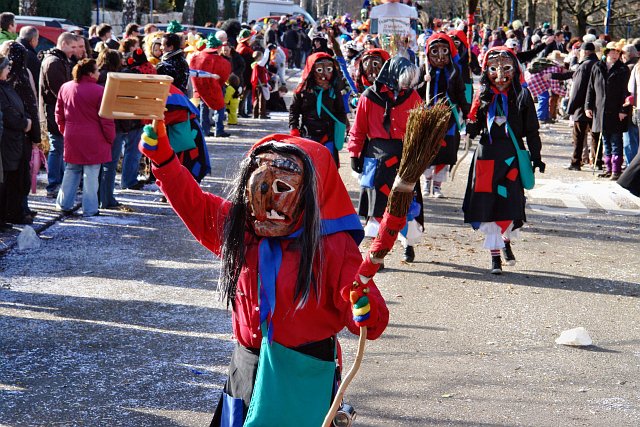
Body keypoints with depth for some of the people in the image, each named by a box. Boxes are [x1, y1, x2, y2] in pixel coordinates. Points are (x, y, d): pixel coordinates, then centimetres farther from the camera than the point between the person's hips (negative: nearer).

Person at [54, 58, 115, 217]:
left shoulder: (65, 88, 2)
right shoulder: (99, 91, -15)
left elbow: (59, 114, 11)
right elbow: (106, 118, -12)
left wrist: (64, 130, 23)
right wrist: (110, 138, 0)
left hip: (72, 138, 5)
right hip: (93, 139, -5)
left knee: (71, 171, 17)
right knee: (91, 174, 1)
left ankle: (64, 204, 21)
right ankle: (89, 208, 3)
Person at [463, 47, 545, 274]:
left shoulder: (522, 96, 3)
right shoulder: (483, 96, 6)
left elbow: (531, 130, 6)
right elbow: (474, 130, 7)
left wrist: (536, 157, 3)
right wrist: (471, 125, -16)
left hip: (513, 155, -1)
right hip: (487, 155, 1)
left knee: (510, 204, -4)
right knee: (487, 205, -3)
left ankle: (506, 240, 28)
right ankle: (495, 255, 8)